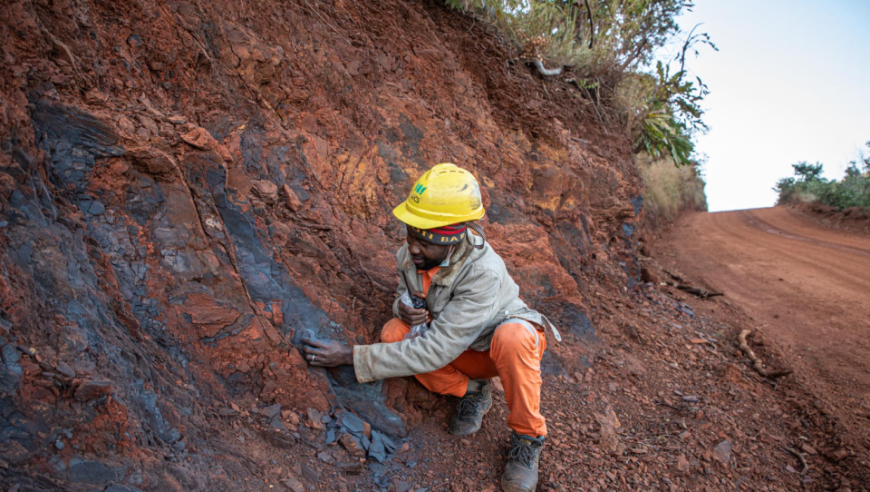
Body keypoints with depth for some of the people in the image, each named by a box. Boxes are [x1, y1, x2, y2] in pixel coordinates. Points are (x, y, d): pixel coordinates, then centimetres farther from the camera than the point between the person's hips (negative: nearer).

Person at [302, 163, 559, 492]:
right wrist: (403, 307, -24)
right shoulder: (411, 254, -19)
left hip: (510, 343, -5)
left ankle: (527, 437, -14)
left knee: (511, 338, -41)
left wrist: (352, 357, -36)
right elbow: (405, 291, 4)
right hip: (461, 351, 5)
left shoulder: (484, 273, -38)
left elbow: (434, 352, -37)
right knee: (394, 334, -20)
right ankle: (471, 391, -1)